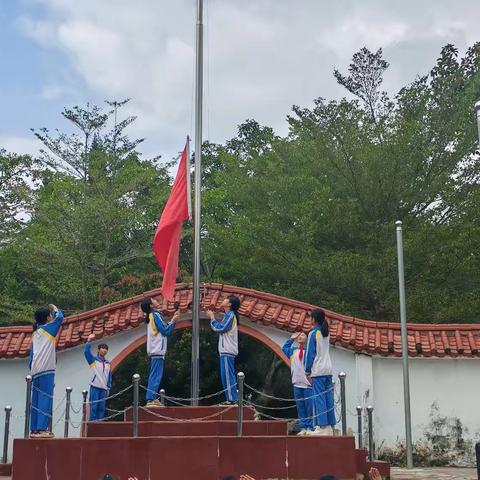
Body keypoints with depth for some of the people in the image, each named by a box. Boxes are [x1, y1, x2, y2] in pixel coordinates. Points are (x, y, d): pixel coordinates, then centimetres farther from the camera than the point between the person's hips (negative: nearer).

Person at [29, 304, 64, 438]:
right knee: (45, 398, -8)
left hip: (35, 370, 7)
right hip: (46, 370, -7)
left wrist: (32, 368, 19)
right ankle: (42, 428, -14)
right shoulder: (47, 328, 0)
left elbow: (31, 354, 18)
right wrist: (55, 308, 17)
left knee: (36, 400, 7)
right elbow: (59, 317, -2)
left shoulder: (35, 333, 19)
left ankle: (34, 429, 7)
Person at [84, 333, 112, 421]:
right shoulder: (94, 359, 5)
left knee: (101, 408, 2)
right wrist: (89, 341, -19)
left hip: (104, 388, 4)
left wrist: (108, 388, 13)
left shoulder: (108, 363, 17)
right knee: (93, 407, -7)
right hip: (95, 387, -4)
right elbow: (86, 351, -11)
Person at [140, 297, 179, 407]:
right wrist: (173, 321, -2)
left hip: (155, 351, 10)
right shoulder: (156, 315, -10)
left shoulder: (152, 315, 18)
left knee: (155, 376, 11)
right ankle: (151, 399, -11)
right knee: (156, 376, -10)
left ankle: (153, 399, 12)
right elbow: (165, 331, -13)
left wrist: (174, 320, 12)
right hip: (157, 350, -10)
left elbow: (165, 330, 20)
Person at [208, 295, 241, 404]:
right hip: (227, 350, 10)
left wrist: (212, 317, -3)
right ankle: (232, 399, 13)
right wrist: (213, 318, 14)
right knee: (228, 376, 11)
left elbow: (219, 328, -15)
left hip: (227, 351, -10)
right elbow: (221, 329, 19)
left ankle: (231, 399, -9)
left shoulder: (230, 315, -11)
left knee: (227, 375, -9)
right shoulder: (229, 315, 20)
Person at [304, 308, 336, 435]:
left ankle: (323, 426, -9)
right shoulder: (326, 333, 12)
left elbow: (310, 353, -9)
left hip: (318, 371, -7)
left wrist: (307, 371, -4)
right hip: (328, 369, 7)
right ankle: (330, 426, 9)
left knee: (319, 399, -6)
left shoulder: (313, 333, -9)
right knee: (329, 399, 7)